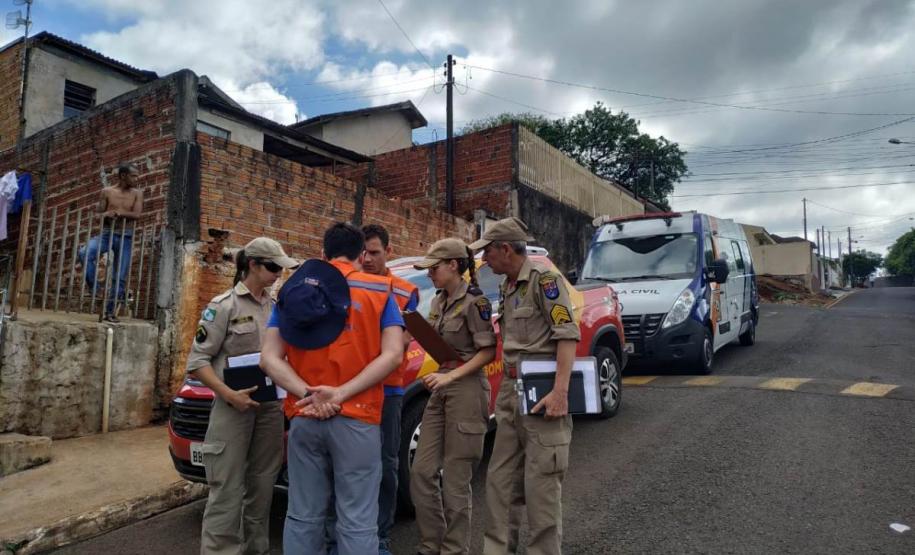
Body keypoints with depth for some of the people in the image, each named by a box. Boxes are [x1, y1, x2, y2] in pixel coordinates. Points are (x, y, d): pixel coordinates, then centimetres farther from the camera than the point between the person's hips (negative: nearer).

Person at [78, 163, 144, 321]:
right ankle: (94, 287, -7)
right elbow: (97, 213, 5)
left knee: (120, 277, 0)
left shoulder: (137, 193, 5)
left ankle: (110, 311, 11)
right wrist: (106, 214, -15)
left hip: (125, 237, 0)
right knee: (84, 252, -27)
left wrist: (119, 212, -17)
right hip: (107, 233, 0)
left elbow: (137, 214, -8)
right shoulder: (107, 192, 6)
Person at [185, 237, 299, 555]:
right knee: (228, 490, -3)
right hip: (233, 409, -5)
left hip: (271, 407, 6)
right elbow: (197, 361, -9)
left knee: (262, 486, 14)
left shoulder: (277, 307, 10)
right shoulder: (224, 305, -7)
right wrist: (229, 394, -20)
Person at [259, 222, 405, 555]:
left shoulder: (291, 290, 10)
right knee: (357, 522, 3)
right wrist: (342, 394, -13)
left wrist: (307, 395, -10)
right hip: (356, 418, -3)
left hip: (303, 418, 3)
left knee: (303, 516, 15)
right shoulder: (379, 291, 2)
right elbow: (392, 355, -9)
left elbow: (270, 359, 0)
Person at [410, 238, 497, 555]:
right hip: (440, 390, 8)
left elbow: (488, 351, -14)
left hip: (466, 390, -8)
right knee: (422, 472, 8)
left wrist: (451, 375, -20)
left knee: (455, 479, 1)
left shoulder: (473, 301, -12)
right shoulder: (439, 302, 12)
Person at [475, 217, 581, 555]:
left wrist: (560, 392, -25)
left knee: (541, 484, 0)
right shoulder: (506, 288, 16)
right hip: (510, 393, 8)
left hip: (541, 393, -8)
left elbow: (568, 335, -17)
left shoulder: (544, 279, -9)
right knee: (500, 480, 12)